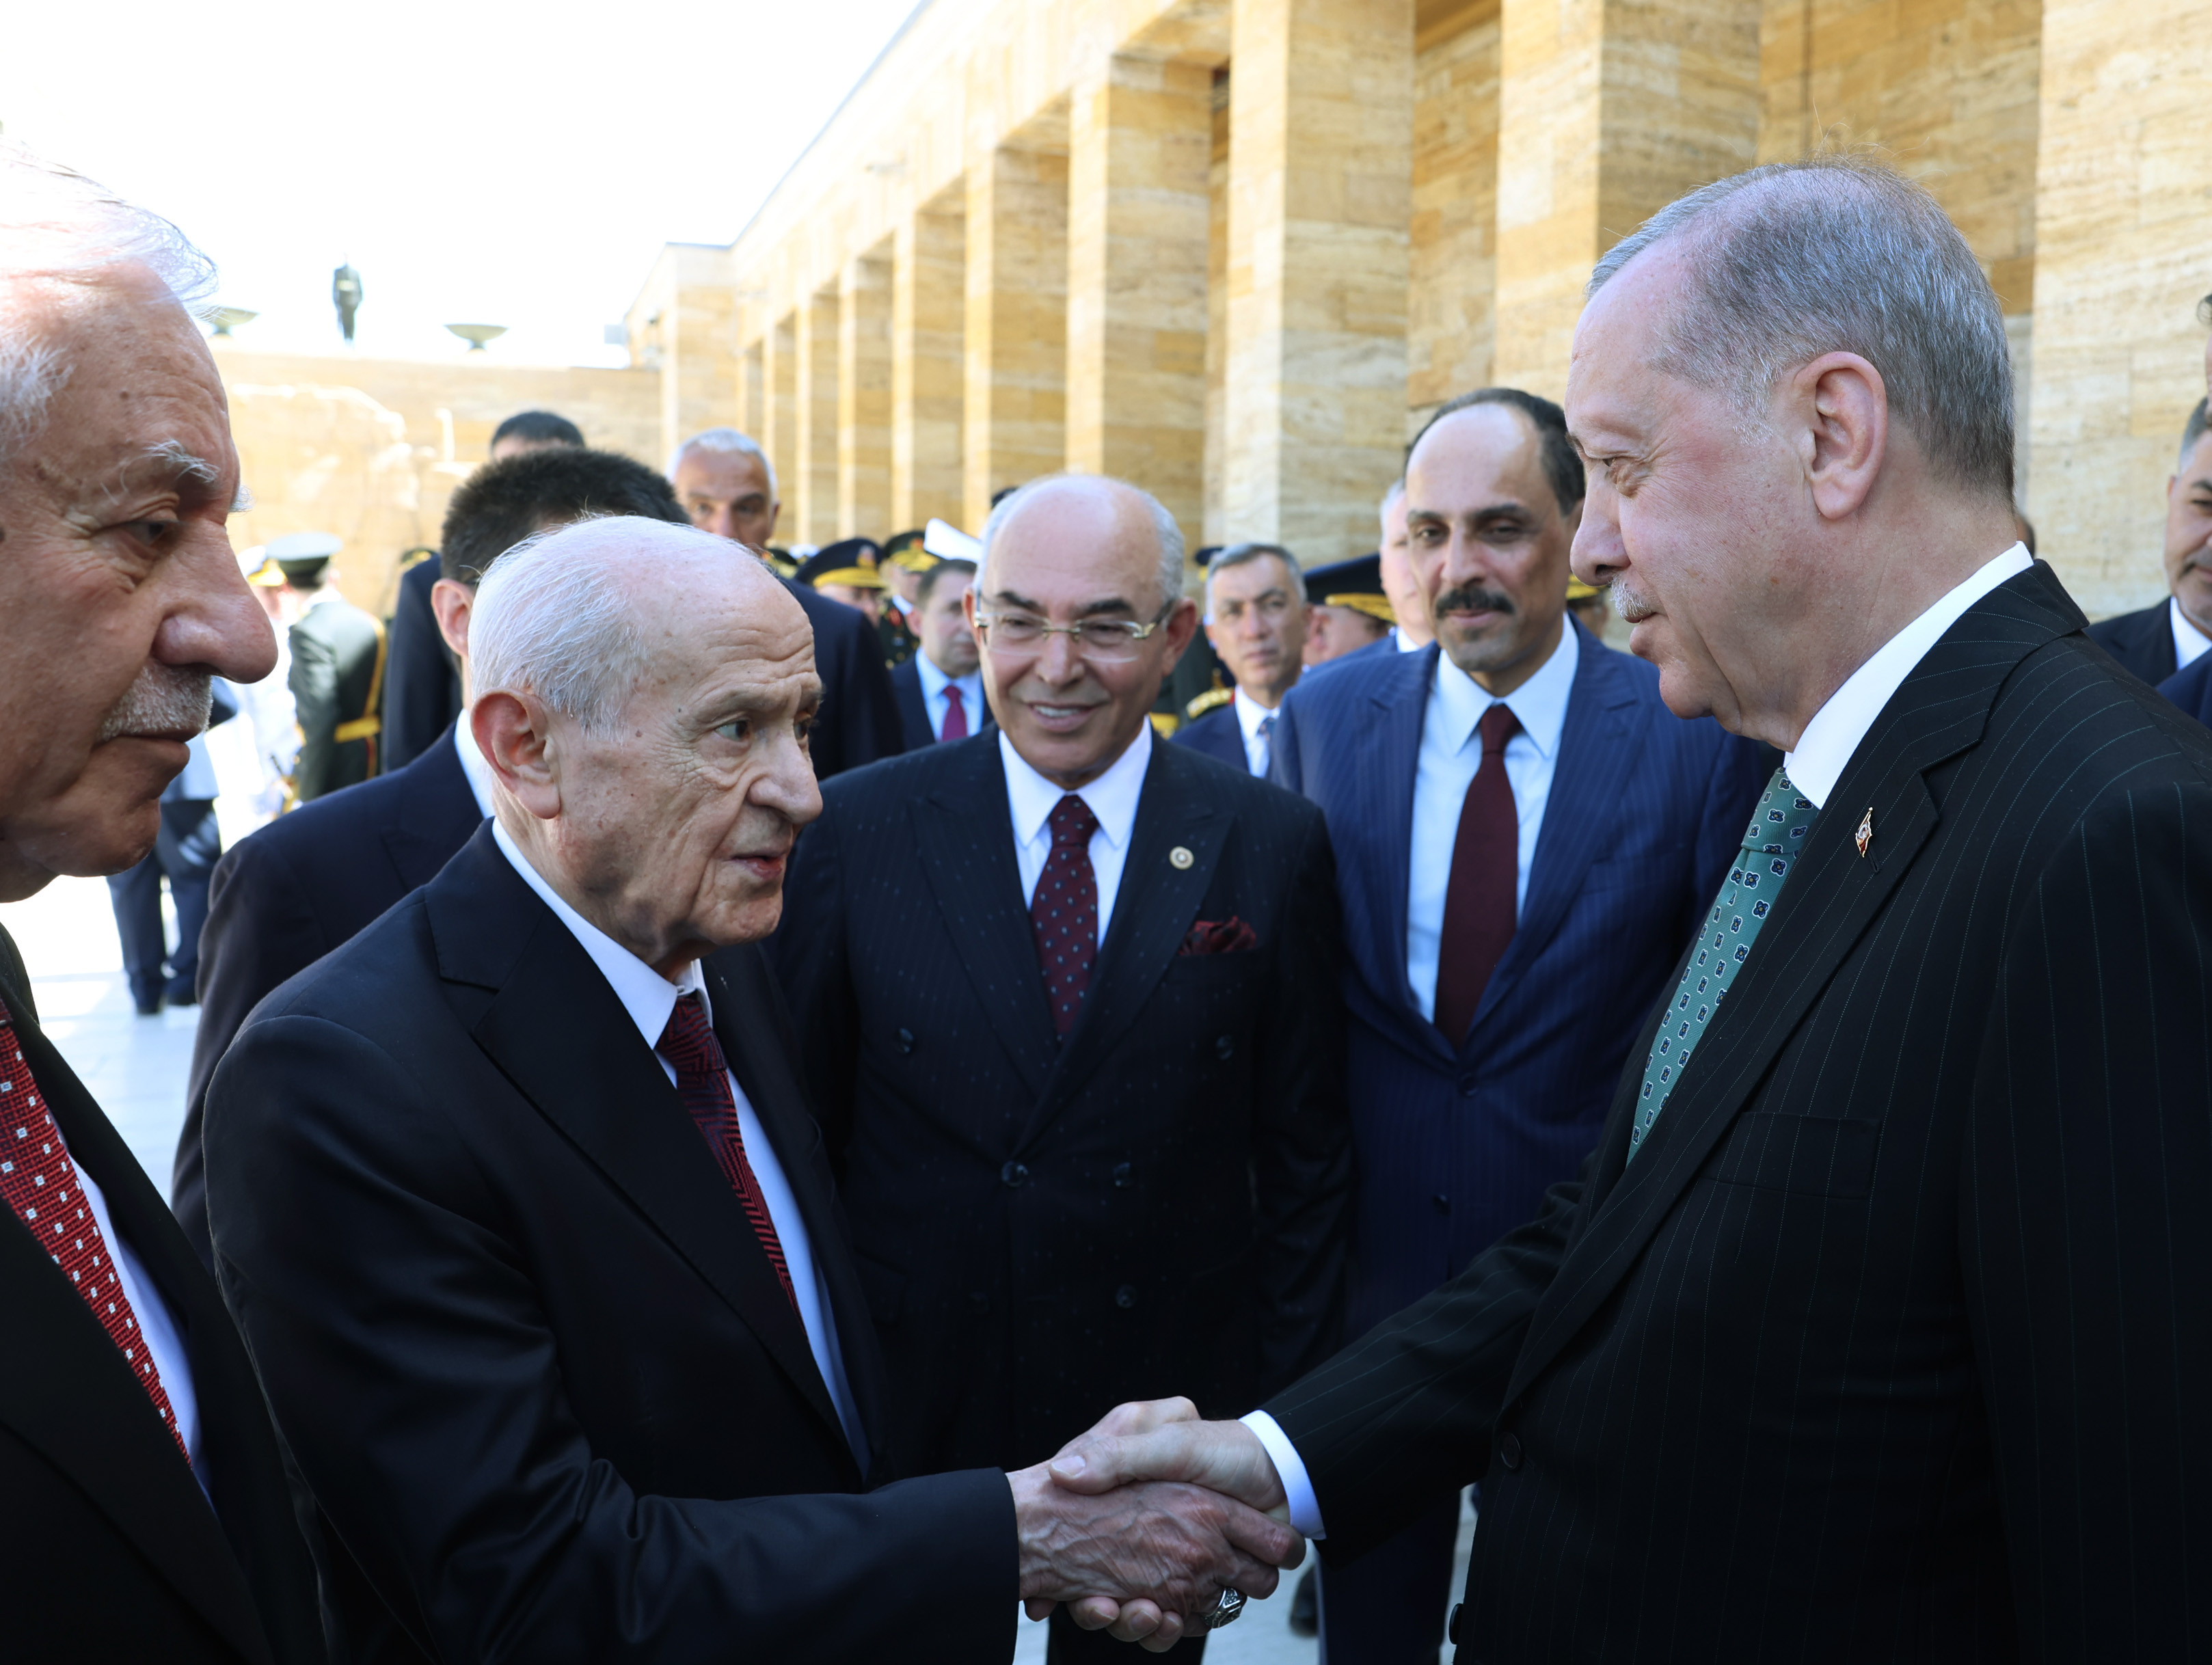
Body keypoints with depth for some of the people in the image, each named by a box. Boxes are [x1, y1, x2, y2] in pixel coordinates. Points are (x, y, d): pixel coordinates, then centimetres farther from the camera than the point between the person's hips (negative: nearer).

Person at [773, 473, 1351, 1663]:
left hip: (1171, 1417, 1)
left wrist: (1283, 1407, 0)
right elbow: (798, 1126, -1)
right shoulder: (856, 830, -7)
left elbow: (1303, 1154, 0)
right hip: (903, 1408, 0)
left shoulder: (1271, 847, -6)